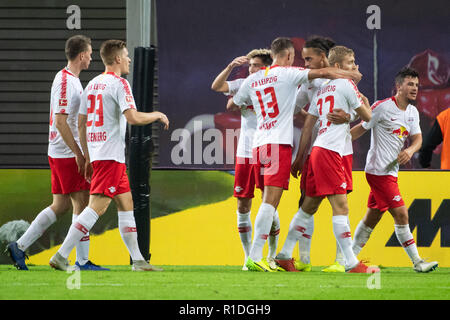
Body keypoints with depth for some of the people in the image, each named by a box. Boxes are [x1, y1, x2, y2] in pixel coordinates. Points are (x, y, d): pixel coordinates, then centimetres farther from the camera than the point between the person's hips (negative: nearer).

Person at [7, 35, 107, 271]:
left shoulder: (72, 80, 16)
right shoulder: (65, 81, -15)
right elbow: (61, 121, -20)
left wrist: (79, 152, 24)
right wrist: (78, 154, -20)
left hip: (60, 154, 10)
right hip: (67, 154, -10)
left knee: (61, 205, 10)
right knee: (82, 203, -6)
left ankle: (20, 246, 12)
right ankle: (82, 260, -4)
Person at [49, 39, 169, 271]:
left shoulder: (92, 84, 16)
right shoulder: (119, 84, -10)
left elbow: (81, 123, 18)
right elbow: (133, 117, -21)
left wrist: (87, 157, 22)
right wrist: (157, 115, -2)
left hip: (96, 153, 10)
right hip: (111, 155, -10)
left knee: (126, 203, 12)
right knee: (97, 206, -12)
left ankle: (138, 260, 13)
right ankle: (61, 256, -16)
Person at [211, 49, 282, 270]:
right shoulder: (243, 85, 7)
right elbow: (216, 86, -4)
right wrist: (231, 66, -16)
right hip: (245, 153, 3)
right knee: (243, 206, 2)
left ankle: (272, 256, 13)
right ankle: (248, 256, 11)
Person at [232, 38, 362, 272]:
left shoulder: (253, 80, 15)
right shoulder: (287, 74, 0)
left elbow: (233, 105, 29)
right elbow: (323, 73, -4)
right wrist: (350, 75, 11)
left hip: (259, 145, 6)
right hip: (279, 144, -6)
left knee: (269, 201, 10)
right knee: (270, 201, -11)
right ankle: (254, 257, -19)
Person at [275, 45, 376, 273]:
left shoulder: (322, 89, 20)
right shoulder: (346, 84, -3)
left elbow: (308, 125, 20)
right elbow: (367, 117, 4)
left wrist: (300, 158, 22)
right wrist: (364, 103, 26)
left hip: (317, 151, 9)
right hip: (330, 151, -9)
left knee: (309, 206, 15)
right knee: (340, 206, -11)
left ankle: (285, 255, 19)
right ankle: (351, 263, -15)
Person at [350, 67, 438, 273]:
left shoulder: (412, 112, 12)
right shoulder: (383, 107, -12)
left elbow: (417, 138, 8)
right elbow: (361, 128, -6)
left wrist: (410, 150, -14)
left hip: (391, 171, 9)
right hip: (378, 170, -9)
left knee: (372, 217, 13)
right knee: (401, 214, -10)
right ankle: (417, 262, -8)